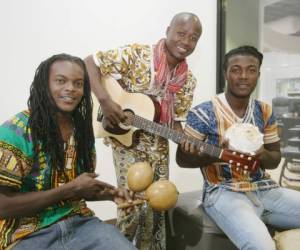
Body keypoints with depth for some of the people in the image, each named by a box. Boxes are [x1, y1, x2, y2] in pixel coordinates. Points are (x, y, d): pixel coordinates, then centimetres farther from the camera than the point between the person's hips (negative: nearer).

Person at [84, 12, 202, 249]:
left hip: (159, 146, 5)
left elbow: (176, 120, 4)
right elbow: (90, 62, -14)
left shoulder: (187, 80, 1)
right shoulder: (137, 54, -14)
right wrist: (105, 101, -26)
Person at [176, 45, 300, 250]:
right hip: (224, 192, -5)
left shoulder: (265, 111, 8)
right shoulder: (203, 113, -9)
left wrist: (262, 155, -13)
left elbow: (275, 159, 12)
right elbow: (181, 159, -5)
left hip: (265, 189, 6)